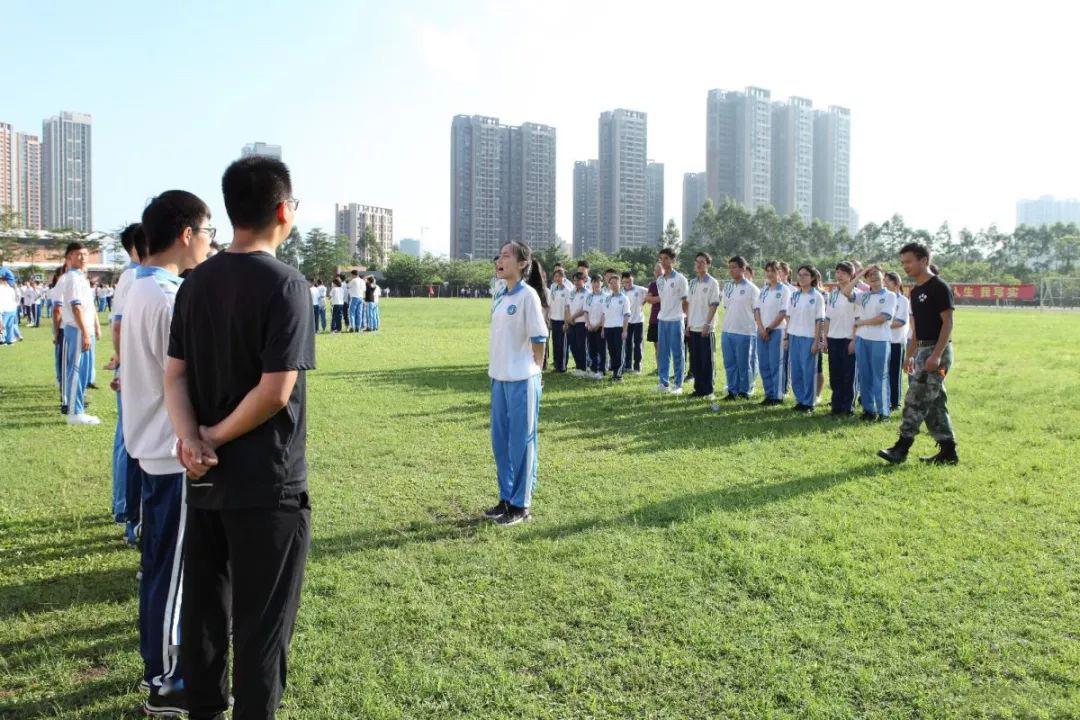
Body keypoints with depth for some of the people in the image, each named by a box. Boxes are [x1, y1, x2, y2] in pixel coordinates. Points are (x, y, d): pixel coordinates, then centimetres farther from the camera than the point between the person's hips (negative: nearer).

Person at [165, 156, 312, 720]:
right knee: (263, 623, 6)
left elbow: (174, 374, 3)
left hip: (205, 480, 7)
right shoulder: (286, 284, -15)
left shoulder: (196, 282, 6)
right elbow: (275, 392, -21)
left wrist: (190, 439, -10)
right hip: (267, 484, -7)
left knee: (204, 606, 18)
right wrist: (217, 437, -9)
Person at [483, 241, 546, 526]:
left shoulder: (528, 295, -11)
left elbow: (539, 338, -11)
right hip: (499, 377, 8)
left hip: (521, 380, -8)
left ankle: (521, 505, 13)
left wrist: (533, 372, -8)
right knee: (500, 441, 14)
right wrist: (494, 368, 11)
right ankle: (506, 498, 28)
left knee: (521, 442, 2)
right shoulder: (500, 296, 11)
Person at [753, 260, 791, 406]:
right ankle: (769, 394, 15)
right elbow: (757, 309, 8)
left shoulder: (784, 290, -5)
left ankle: (778, 396, 2)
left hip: (776, 331, -6)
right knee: (764, 365, 7)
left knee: (775, 364, -4)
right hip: (762, 331, 6)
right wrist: (761, 328, -6)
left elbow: (783, 312, -10)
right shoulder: (763, 290, 13)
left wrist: (769, 328, -10)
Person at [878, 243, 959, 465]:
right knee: (935, 403, 10)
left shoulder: (939, 287, -12)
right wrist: (910, 355, 18)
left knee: (916, 400, -9)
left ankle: (901, 448, -6)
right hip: (923, 350, 9)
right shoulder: (916, 291, 15)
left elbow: (947, 323, -16)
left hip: (936, 350, -9)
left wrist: (936, 355, -23)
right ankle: (948, 451, 15)